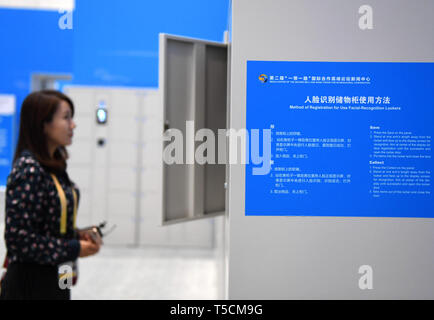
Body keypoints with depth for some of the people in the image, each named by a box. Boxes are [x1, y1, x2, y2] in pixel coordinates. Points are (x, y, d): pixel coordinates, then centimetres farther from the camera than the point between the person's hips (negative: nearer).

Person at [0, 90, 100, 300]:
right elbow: (18, 236, -23)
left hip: (53, 280, 9)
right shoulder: (28, 170, -19)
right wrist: (73, 249, -17)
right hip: (31, 284, -8)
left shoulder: (54, 167, 8)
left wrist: (78, 236, 1)